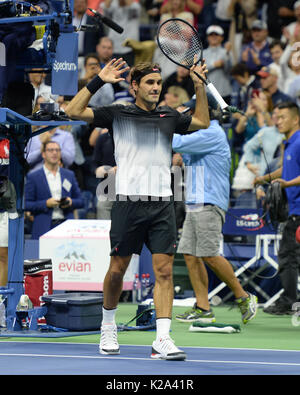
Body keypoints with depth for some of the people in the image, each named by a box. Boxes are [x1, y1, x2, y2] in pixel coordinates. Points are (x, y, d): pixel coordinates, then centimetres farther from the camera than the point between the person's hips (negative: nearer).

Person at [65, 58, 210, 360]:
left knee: (164, 271, -7)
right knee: (117, 269, 5)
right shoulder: (117, 114, 4)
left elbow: (201, 122, 32)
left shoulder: (169, 117, 14)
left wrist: (200, 87, 21)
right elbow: (74, 111, -3)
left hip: (162, 204, 3)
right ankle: (108, 326, 29)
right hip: (128, 202, -2)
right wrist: (99, 81, -9)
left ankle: (162, 340, -11)